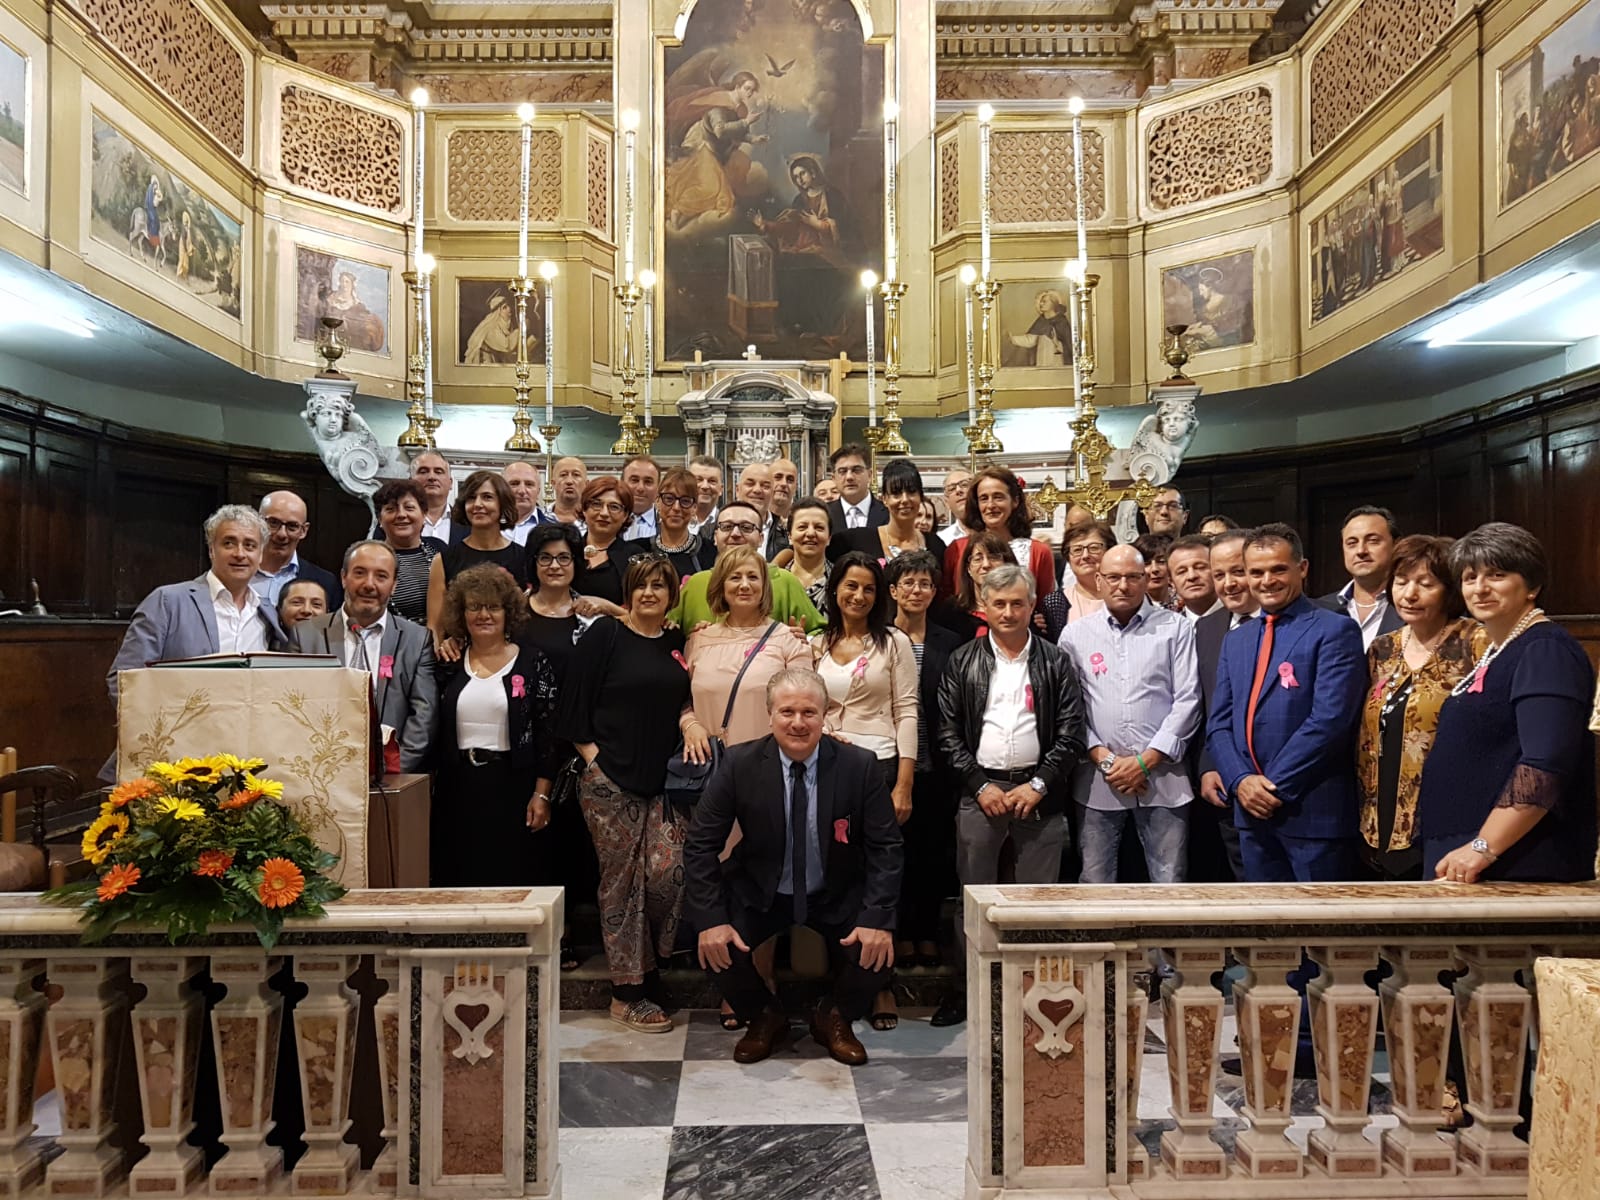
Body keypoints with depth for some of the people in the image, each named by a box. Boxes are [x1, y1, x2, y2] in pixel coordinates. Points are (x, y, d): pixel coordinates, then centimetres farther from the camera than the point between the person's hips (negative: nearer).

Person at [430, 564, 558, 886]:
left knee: (514, 883, 2)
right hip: (458, 790, 3)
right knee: (461, 883, 8)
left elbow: (547, 732, -4)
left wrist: (542, 794, -10)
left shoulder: (532, 662, -2)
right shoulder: (450, 664, 8)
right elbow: (434, 731, 11)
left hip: (514, 787, -3)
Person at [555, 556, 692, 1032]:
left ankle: (647, 970, 18)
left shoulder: (678, 643, 11)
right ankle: (627, 993, 13)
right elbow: (574, 703, -4)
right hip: (610, 780, -4)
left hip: (664, 781, 4)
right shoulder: (604, 634, -2)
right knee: (621, 881, 2)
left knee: (667, 874, -6)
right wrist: (593, 756, -9)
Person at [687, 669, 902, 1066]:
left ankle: (833, 1019, 14)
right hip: (760, 894, 0)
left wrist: (877, 918, -22)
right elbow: (700, 846, -12)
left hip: (838, 898, 0)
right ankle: (764, 1019, 12)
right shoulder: (740, 764, -15)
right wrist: (711, 920, -22)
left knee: (877, 952, -22)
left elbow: (886, 848, -11)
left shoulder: (859, 766, -15)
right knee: (715, 948, -23)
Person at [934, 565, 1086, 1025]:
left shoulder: (1055, 663, 4)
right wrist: (980, 786, -6)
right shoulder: (962, 663, 5)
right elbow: (948, 734, 2)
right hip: (980, 790, 1)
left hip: (1038, 792, 0)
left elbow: (1070, 733, 0)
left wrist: (1037, 785, -8)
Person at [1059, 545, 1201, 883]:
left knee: (1169, 883, 4)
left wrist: (1145, 761, -7)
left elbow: (1187, 700, -1)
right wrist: (1104, 758, -6)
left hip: (1162, 776, -1)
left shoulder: (1176, 629, 4)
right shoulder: (1075, 635, 7)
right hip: (1097, 779, 1)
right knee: (1094, 883, 7)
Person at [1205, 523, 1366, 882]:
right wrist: (1240, 780, -7)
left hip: (1313, 812, -6)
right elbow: (1219, 724, 10)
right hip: (1252, 811, 6)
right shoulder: (1236, 640, 14)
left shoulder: (1334, 631, -6)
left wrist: (1274, 786, -14)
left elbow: (1328, 720, -16)